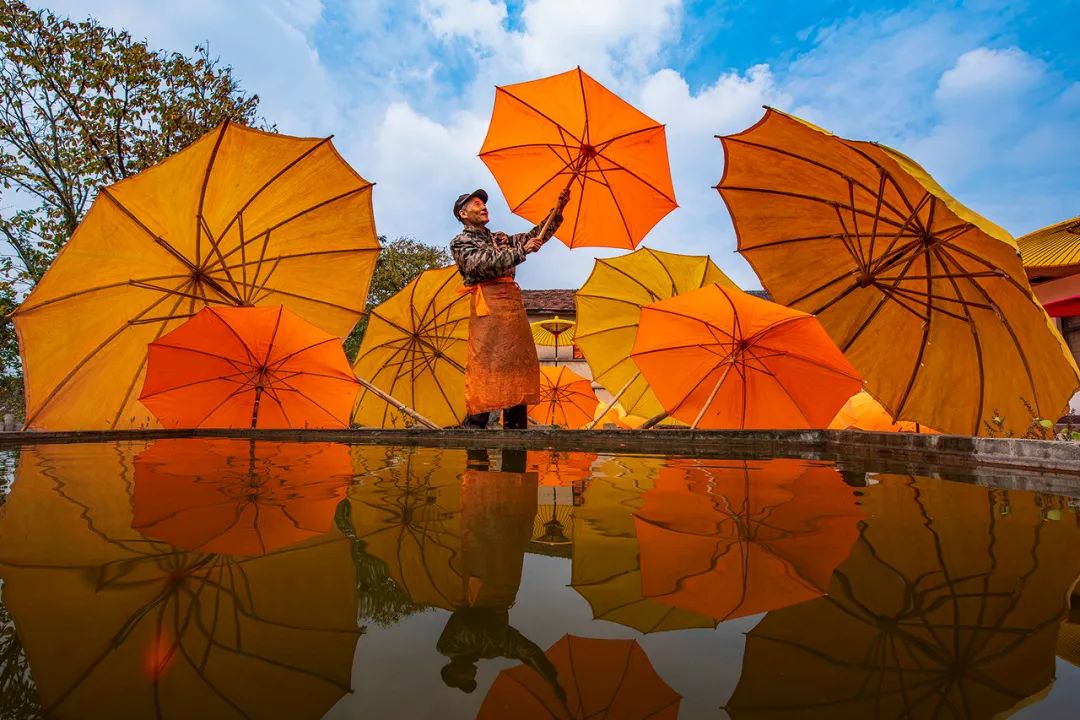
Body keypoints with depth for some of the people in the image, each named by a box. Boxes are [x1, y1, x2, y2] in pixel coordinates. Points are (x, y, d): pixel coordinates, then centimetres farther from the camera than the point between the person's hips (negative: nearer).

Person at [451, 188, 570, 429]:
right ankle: (474, 427, -11)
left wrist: (558, 210, 15)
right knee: (486, 366, -13)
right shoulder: (460, 242, 6)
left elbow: (535, 236, 23)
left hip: (514, 304, 7)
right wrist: (521, 250, -16)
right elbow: (483, 264, -12)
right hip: (489, 306, -7)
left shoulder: (500, 239, 27)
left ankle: (516, 429, 6)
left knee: (518, 365, 2)